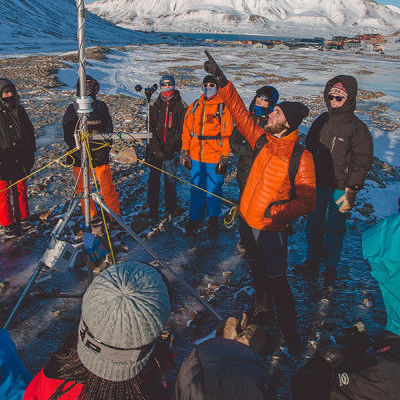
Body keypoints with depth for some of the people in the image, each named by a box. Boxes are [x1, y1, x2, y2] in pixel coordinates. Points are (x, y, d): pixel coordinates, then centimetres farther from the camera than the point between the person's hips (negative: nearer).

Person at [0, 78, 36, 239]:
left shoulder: (19, 110, 7)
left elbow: (29, 132, 15)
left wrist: (29, 155, 10)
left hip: (20, 160, 4)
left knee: (21, 189, 13)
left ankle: (22, 219, 29)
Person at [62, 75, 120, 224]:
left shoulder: (101, 106, 6)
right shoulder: (73, 108, -1)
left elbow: (109, 130, 10)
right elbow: (68, 135, -2)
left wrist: (105, 149, -1)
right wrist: (80, 150, -13)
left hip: (100, 154, 1)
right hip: (80, 155, -1)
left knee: (108, 187, 1)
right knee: (83, 188, 8)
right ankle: (91, 216, 24)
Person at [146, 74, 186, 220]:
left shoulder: (180, 106, 3)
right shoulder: (155, 105, 7)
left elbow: (182, 130, -2)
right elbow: (151, 128, 2)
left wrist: (169, 147, -13)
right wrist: (157, 148, -11)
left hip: (172, 149, -1)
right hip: (155, 149, 2)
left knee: (170, 180, 5)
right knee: (153, 179, 5)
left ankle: (171, 208, 19)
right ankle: (153, 208, 15)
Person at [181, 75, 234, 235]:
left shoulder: (223, 107, -2)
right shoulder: (194, 106, 9)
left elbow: (227, 134, -5)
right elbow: (187, 130, 10)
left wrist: (224, 158, -10)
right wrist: (185, 153, 5)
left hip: (215, 157, -3)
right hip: (196, 156, 3)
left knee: (214, 189, 7)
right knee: (196, 188, 10)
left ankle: (213, 218, 25)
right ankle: (195, 218, 24)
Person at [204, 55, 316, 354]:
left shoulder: (301, 158, -18)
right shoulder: (263, 140, -1)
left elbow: (308, 201, -17)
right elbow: (240, 112, 5)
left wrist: (276, 212, -26)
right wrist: (222, 82, 3)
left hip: (271, 229, -6)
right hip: (247, 220, 6)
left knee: (276, 281, 3)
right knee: (258, 271, 24)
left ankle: (290, 334, 23)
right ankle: (261, 310, 48)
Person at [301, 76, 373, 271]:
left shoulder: (357, 128, -13)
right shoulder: (322, 120, 2)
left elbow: (362, 162, -11)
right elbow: (309, 149, 11)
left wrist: (351, 192, -15)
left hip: (340, 188, -4)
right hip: (317, 183, 4)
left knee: (334, 229, 9)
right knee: (313, 223, 16)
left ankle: (330, 266, 30)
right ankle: (313, 258, 38)